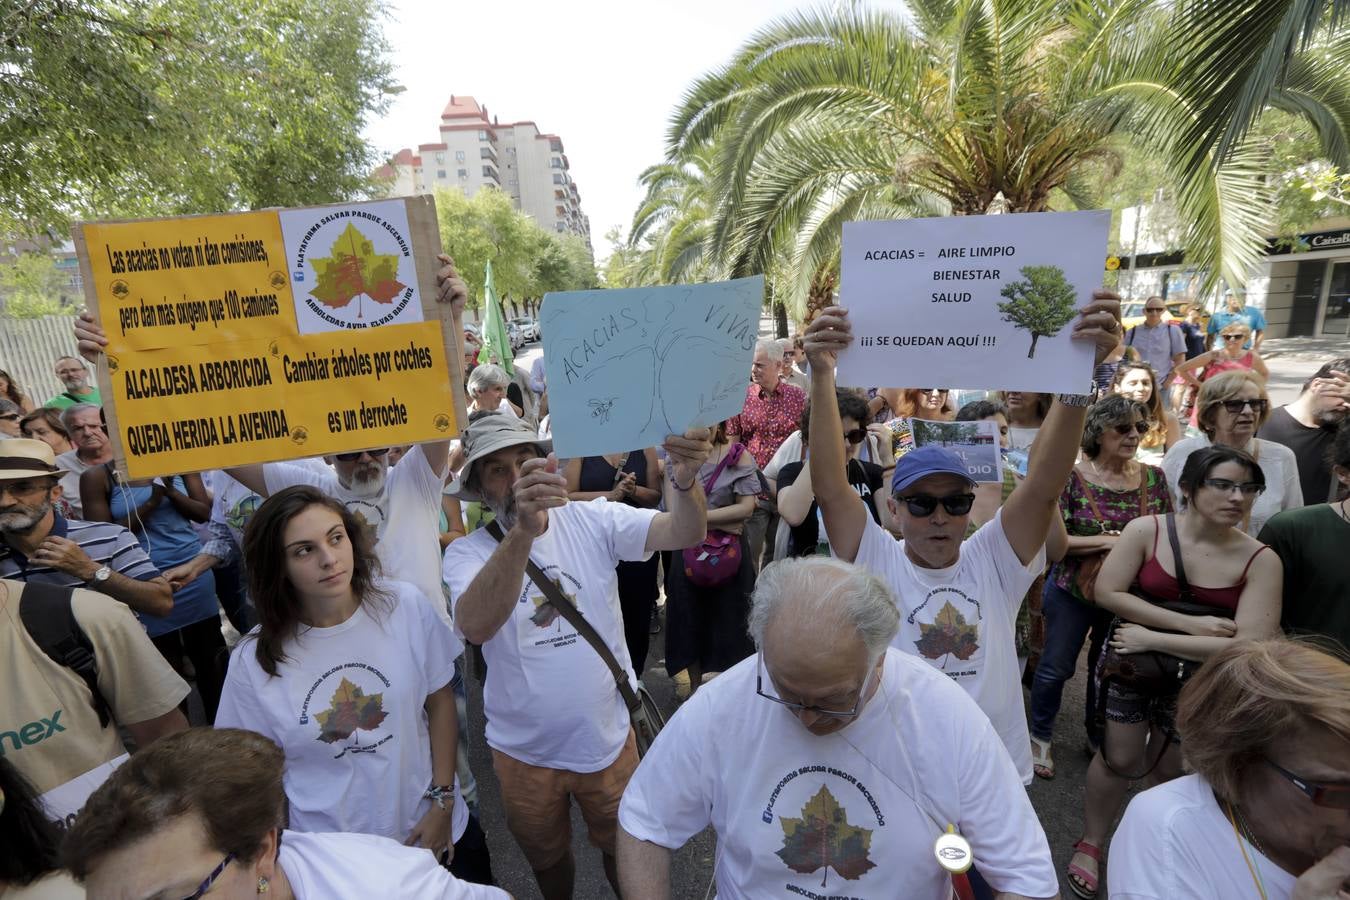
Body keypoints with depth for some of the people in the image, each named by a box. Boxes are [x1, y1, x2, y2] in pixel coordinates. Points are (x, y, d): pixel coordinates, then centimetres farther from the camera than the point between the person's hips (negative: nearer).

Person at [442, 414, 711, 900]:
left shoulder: (593, 520, -12)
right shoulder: (467, 552, -14)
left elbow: (684, 533, -24)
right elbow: (475, 626, -35)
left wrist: (684, 480, -46)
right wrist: (522, 531, -50)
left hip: (608, 737, 0)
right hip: (524, 751, 1)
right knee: (546, 859, 27)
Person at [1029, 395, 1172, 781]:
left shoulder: (1153, 477, -3)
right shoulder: (1071, 477, -15)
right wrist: (1108, 541, -24)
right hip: (1073, 591, -3)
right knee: (1056, 666, 9)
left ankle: (1099, 736, 43)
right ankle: (1040, 737, 30)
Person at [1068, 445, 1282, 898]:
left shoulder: (1261, 560, -16)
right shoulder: (1147, 530, -17)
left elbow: (1249, 647, -22)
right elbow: (1107, 593, -18)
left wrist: (1153, 638, -22)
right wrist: (1191, 624, -22)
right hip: (1132, 662, -1)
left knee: (1168, 768, 17)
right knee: (1121, 759, 5)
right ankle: (1090, 843, 29)